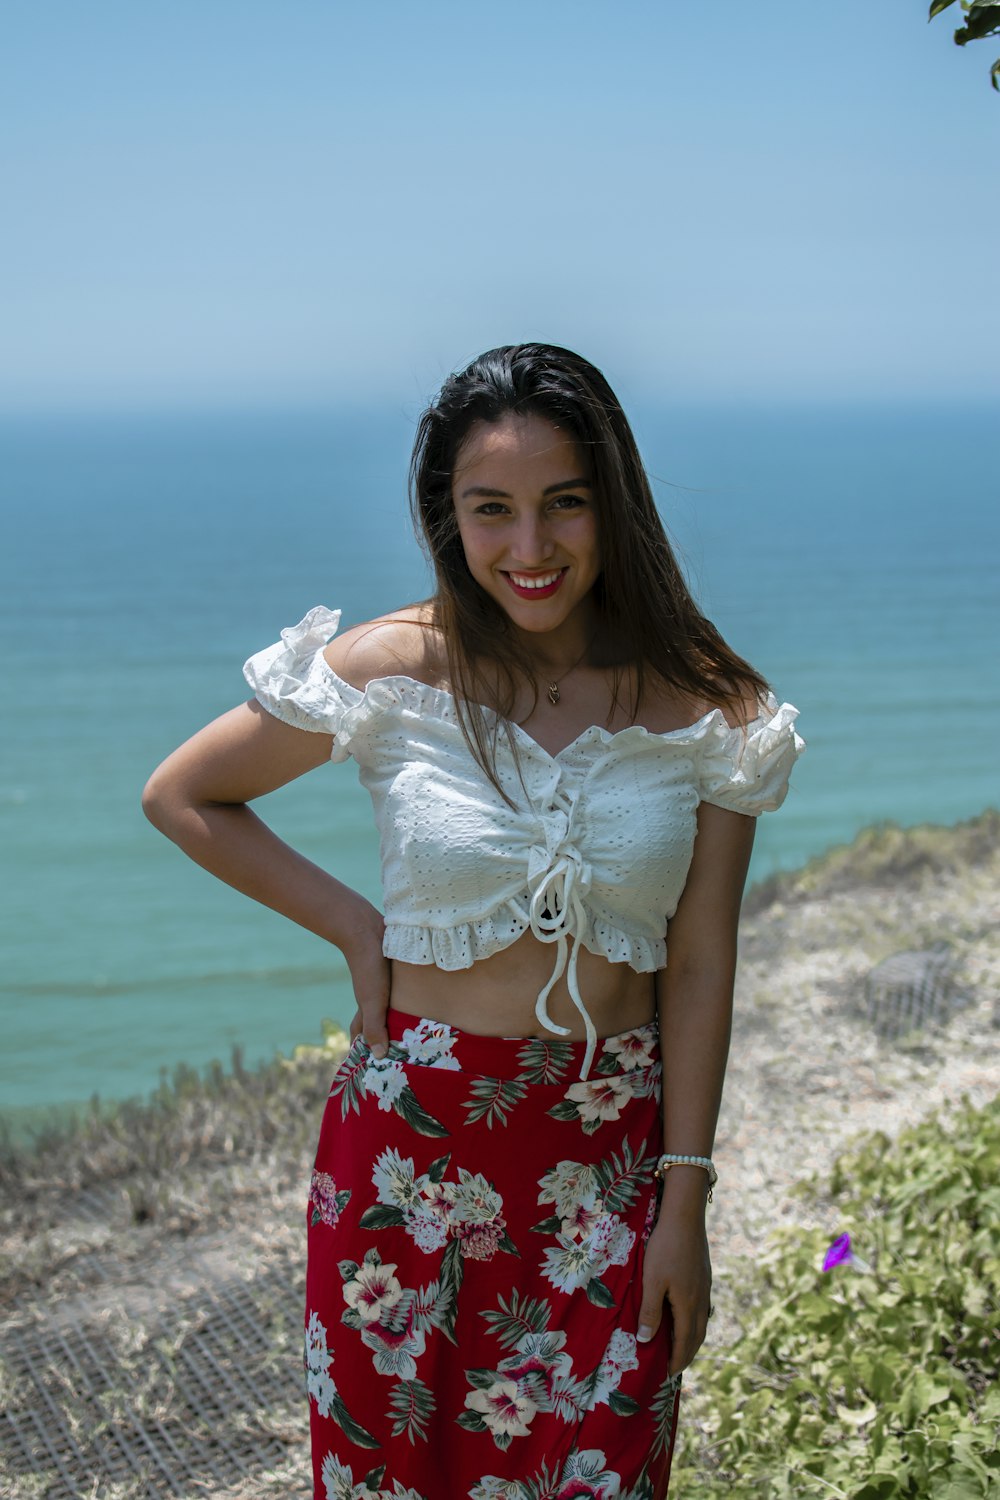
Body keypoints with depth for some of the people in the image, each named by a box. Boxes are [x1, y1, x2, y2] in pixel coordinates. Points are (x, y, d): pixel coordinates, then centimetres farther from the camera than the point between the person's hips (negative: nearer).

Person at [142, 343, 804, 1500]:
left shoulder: (705, 710, -5)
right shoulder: (392, 673, -9)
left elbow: (699, 968, -2)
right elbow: (181, 797, 3)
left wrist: (684, 1202, -2)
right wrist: (352, 928, -4)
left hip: (614, 1145, 1)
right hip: (414, 1137, 0)